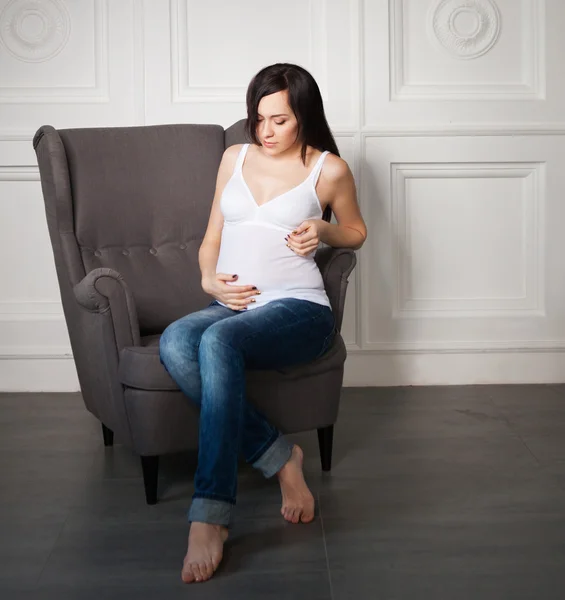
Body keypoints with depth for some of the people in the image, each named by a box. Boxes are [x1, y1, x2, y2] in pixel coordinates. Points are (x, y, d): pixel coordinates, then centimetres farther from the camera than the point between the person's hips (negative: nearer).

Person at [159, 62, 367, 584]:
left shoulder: (328, 169, 6)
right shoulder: (235, 157, 17)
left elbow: (356, 233, 21)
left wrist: (322, 231, -2)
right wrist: (209, 279, 0)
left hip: (298, 308, -4)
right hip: (231, 305, 5)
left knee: (219, 340, -39)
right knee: (175, 342, -33)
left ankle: (210, 516, -40)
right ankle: (280, 458, -20)